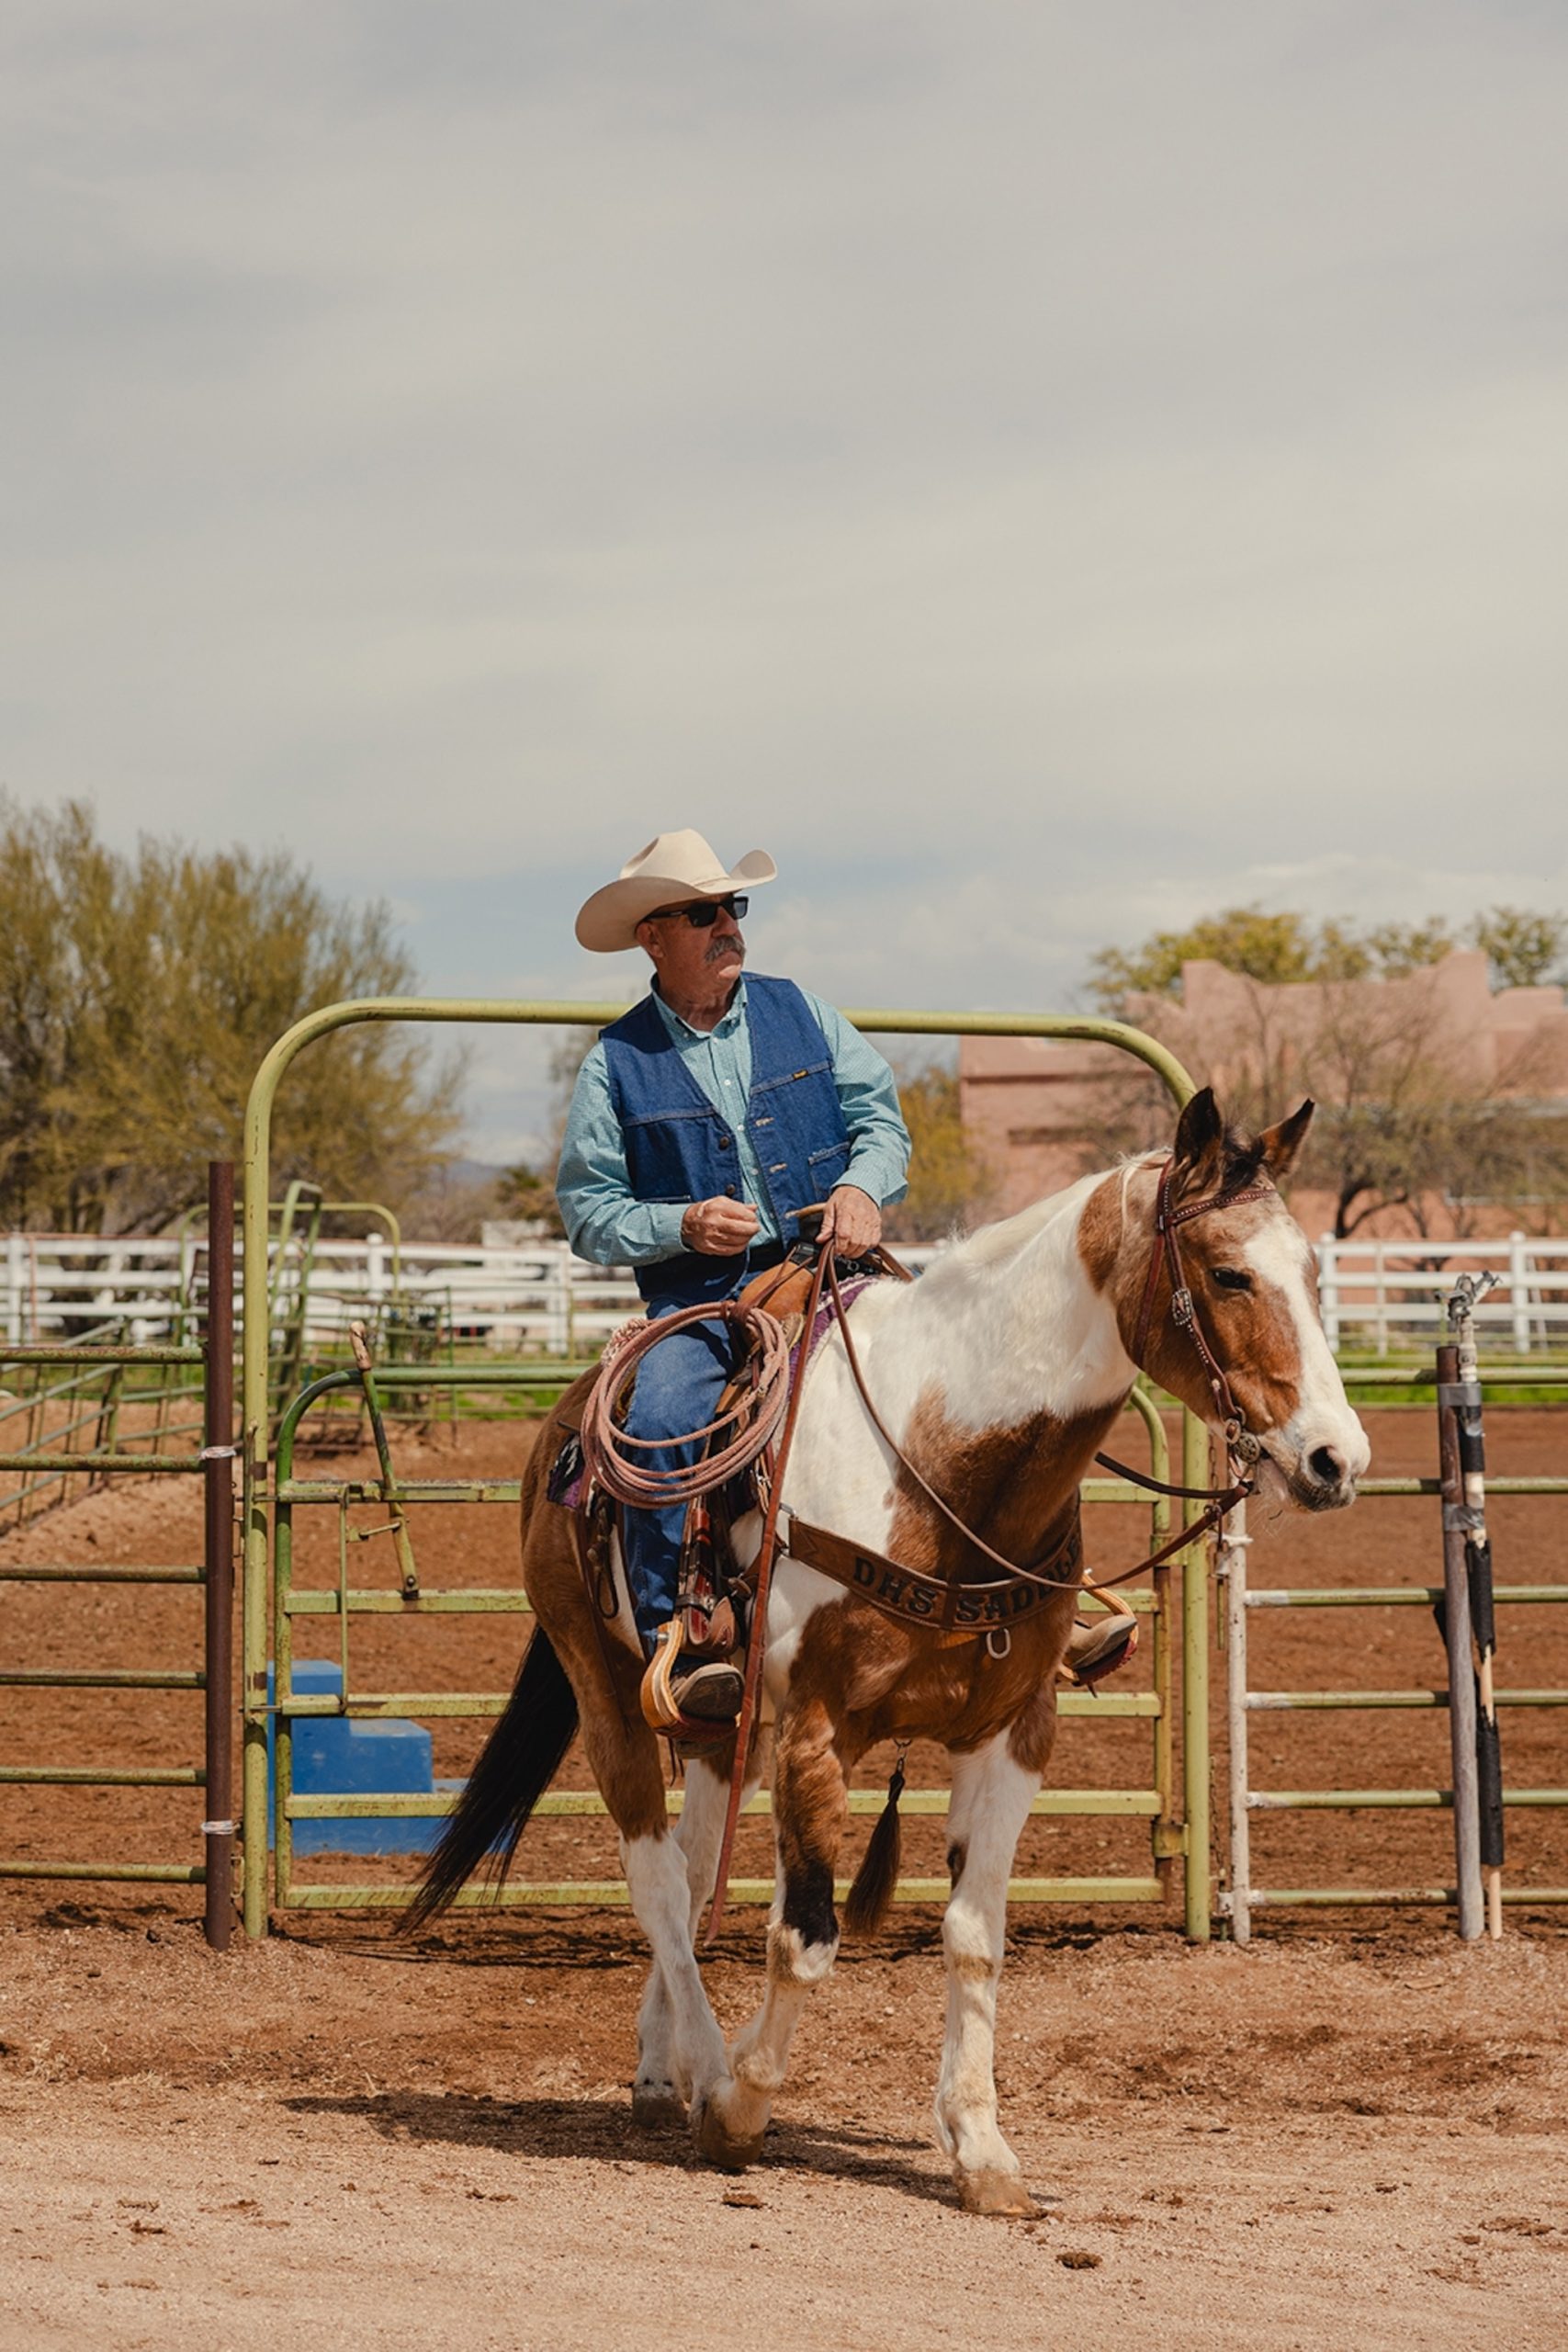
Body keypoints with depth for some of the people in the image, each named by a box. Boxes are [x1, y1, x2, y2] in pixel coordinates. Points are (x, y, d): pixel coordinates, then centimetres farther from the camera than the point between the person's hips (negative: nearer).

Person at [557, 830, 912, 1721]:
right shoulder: (616, 1064, 5)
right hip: (701, 1304, -2)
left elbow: (881, 1113, 13)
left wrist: (862, 1186, -9)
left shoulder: (799, 1014, 12)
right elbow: (588, 1211, 5)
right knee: (659, 1423, -31)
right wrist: (683, 1224, -13)